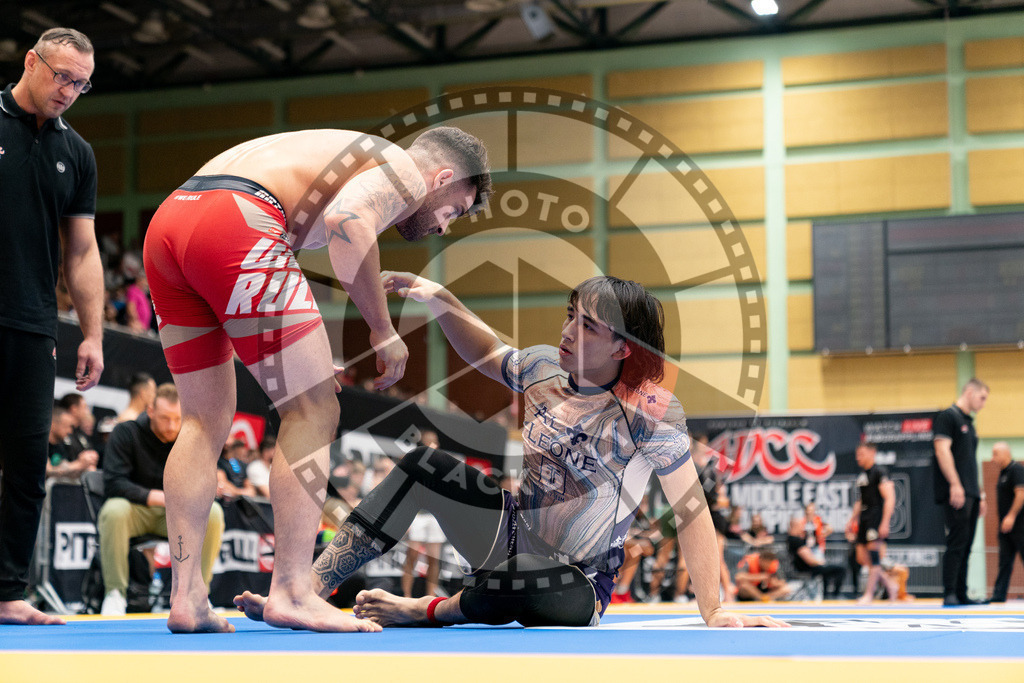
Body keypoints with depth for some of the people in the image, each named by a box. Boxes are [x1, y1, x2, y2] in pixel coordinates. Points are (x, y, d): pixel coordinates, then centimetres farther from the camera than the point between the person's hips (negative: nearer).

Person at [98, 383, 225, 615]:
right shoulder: (126, 433, -11)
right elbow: (113, 483, -21)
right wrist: (158, 497, -32)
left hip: (175, 514, 3)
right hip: (136, 511, -3)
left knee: (214, 512, -25)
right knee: (115, 510, -37)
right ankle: (114, 593, -24)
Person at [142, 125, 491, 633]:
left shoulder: (346, 157, 35)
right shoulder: (406, 171, 8)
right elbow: (348, 221, -15)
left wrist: (312, 367, 31)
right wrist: (383, 331, -6)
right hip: (233, 223, -9)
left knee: (206, 420, 16)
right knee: (313, 415, -1)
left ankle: (185, 597, 12)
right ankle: (291, 593, -5)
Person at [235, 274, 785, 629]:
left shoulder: (651, 412, -20)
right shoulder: (544, 368, -3)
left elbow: (691, 512, -21)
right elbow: (487, 353, 19)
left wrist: (714, 611, -26)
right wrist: (440, 301, 3)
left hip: (575, 584, -6)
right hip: (515, 534, 6)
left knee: (521, 582, -41)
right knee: (422, 467, -9)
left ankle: (426, 610, -9)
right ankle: (308, 590, -13)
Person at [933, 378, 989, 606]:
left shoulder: (969, 423, 23)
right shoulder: (947, 417, -4)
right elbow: (942, 451, -15)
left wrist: (979, 494, 21)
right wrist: (955, 485, -21)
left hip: (970, 494, 9)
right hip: (955, 493, -9)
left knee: (965, 546, 7)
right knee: (957, 543, -13)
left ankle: (961, 594, 10)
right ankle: (949, 594, -13)